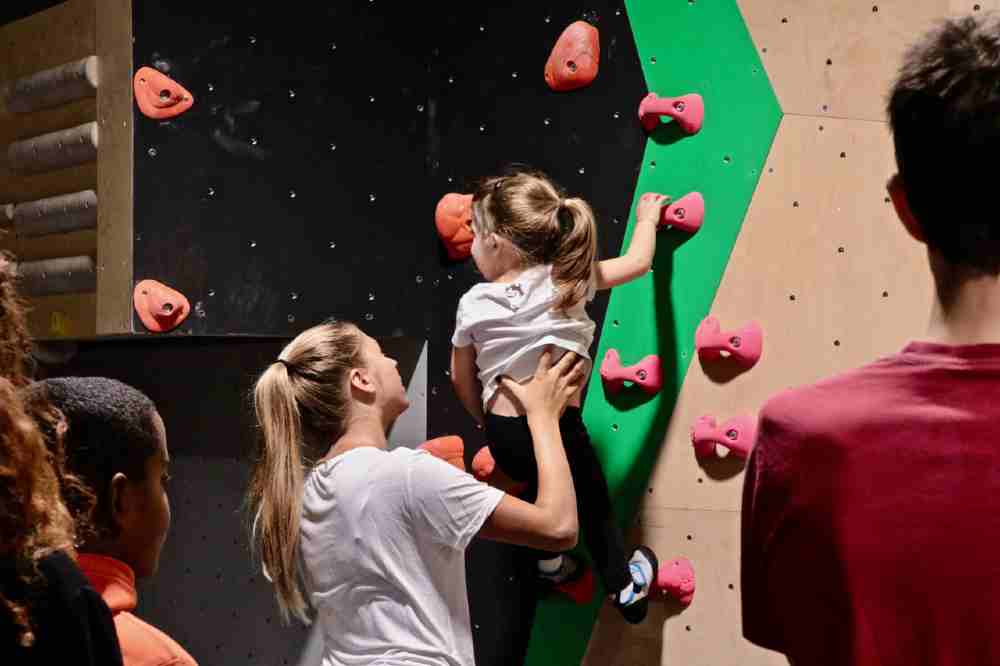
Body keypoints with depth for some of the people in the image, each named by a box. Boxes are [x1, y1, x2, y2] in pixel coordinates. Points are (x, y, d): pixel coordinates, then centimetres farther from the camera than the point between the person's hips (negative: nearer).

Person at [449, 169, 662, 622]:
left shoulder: (472, 304, -6)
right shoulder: (566, 279, -9)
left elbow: (462, 379, 5)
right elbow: (637, 262, 2)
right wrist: (647, 219, 21)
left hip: (502, 434, 2)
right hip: (556, 424, -2)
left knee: (538, 480, 33)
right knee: (593, 500, 19)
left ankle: (550, 562, 45)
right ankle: (625, 586, 34)